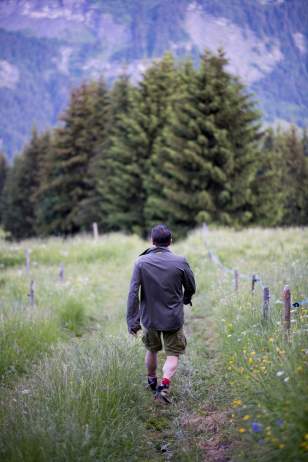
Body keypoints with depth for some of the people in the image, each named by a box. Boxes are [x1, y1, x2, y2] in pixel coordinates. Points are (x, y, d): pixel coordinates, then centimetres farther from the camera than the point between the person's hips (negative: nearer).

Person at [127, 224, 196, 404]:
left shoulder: (141, 262, -11)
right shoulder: (180, 262, -11)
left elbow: (133, 293, -13)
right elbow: (191, 288, 2)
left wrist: (133, 320, -9)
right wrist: (185, 300, 25)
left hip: (149, 317, 2)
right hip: (174, 318, -2)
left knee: (152, 350, 23)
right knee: (173, 355, 8)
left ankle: (152, 382, 42)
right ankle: (165, 384, -14)